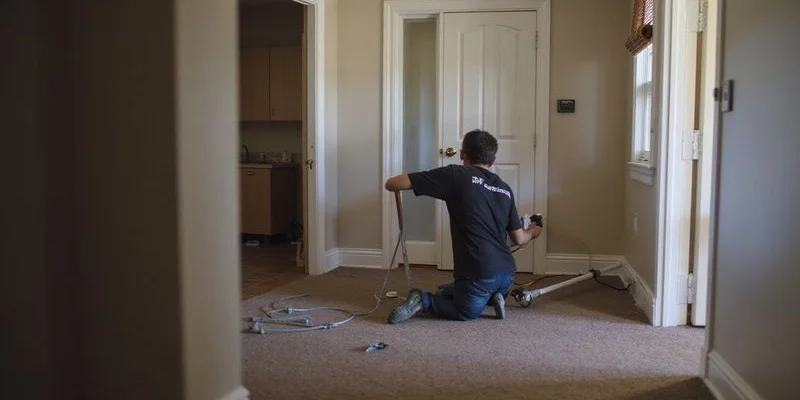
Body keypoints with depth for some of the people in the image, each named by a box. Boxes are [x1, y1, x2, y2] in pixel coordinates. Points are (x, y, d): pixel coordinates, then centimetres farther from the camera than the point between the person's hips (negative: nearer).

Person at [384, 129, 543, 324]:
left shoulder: (457, 175, -6)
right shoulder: (505, 189, 8)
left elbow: (392, 184, -9)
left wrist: (391, 183, 16)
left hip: (478, 274, -5)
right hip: (507, 273, 6)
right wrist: (533, 232, 37)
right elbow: (519, 238, 14)